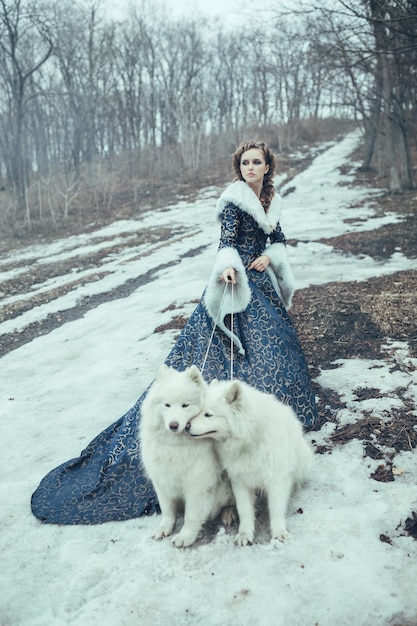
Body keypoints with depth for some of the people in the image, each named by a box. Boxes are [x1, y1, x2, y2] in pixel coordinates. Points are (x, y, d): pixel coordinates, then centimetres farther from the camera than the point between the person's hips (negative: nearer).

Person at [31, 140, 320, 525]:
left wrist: (269, 256, -6)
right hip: (237, 283, -8)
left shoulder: (270, 201, 11)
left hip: (261, 282, 9)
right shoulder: (234, 199, -13)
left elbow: (279, 239, 16)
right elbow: (226, 242, -24)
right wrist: (228, 268, -44)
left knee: (275, 342, 15)